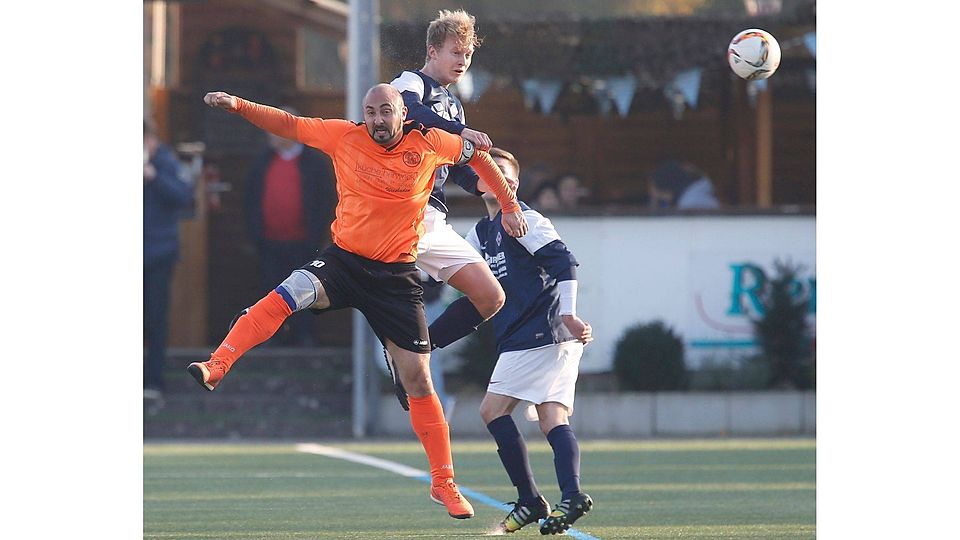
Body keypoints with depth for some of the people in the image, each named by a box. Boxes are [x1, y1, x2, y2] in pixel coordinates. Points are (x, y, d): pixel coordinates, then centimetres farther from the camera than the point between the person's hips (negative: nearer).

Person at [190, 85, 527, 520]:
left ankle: (443, 484, 10)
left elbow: (478, 155, 13)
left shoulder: (429, 144, -3)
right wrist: (238, 106, -12)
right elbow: (288, 125, 1)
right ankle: (215, 367, -37)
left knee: (418, 379, 1)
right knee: (284, 297, -31)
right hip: (344, 259, 0)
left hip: (396, 275, 0)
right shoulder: (345, 137, -3)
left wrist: (509, 207, 14)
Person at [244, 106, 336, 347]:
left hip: (302, 244, -3)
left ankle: (302, 338, 7)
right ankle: (269, 340, 9)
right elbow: (250, 199, 12)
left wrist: (317, 237, -8)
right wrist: (254, 232, 2)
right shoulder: (262, 162, 10)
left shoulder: (315, 162, 0)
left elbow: (327, 201, -1)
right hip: (270, 244, 3)